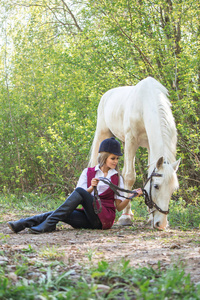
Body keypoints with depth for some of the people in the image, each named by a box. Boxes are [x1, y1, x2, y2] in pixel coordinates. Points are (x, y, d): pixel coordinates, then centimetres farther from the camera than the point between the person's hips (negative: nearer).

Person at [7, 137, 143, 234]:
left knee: (79, 192, -27)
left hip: (105, 219, -3)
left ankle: (49, 224, -34)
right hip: (89, 218, 3)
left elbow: (119, 206, 7)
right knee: (62, 214, -27)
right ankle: (21, 224, -39)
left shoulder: (117, 178, 13)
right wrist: (91, 188, -13)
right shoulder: (88, 173, 14)